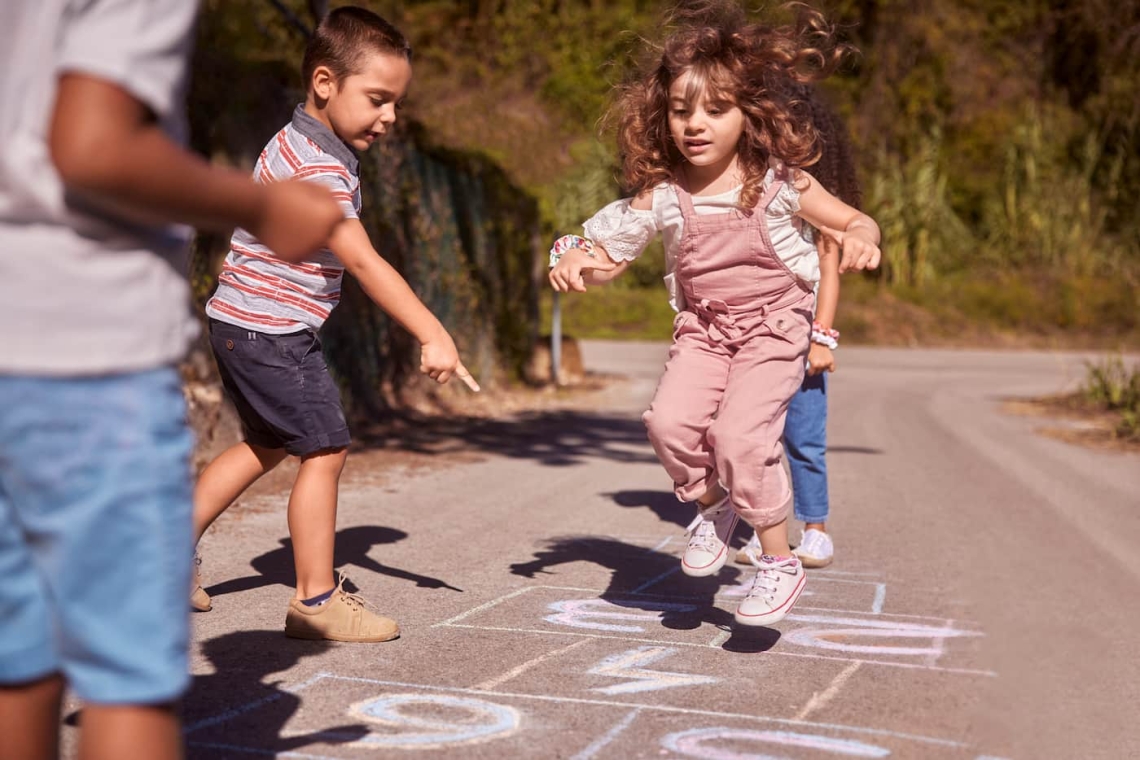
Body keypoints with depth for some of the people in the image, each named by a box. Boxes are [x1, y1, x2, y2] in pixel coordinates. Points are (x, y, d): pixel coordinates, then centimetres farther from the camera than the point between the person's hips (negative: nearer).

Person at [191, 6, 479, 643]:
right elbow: (364, 262, -29)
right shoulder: (319, 169, -22)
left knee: (268, 446, 22)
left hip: (243, 325, 11)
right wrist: (433, 337, -32)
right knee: (326, 448, -7)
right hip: (272, 332, -11)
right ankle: (317, 601, -1)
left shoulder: (304, 146, 11)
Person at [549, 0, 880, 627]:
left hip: (773, 326, -3)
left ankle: (779, 563, 0)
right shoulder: (663, 196, -7)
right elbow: (607, 256, 0)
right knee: (669, 420, -20)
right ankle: (710, 507, 14)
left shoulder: (780, 183, -11)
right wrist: (572, 260, -22)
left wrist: (860, 239, -26)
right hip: (702, 329, 3)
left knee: (738, 434, -21)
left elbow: (852, 221, -2)